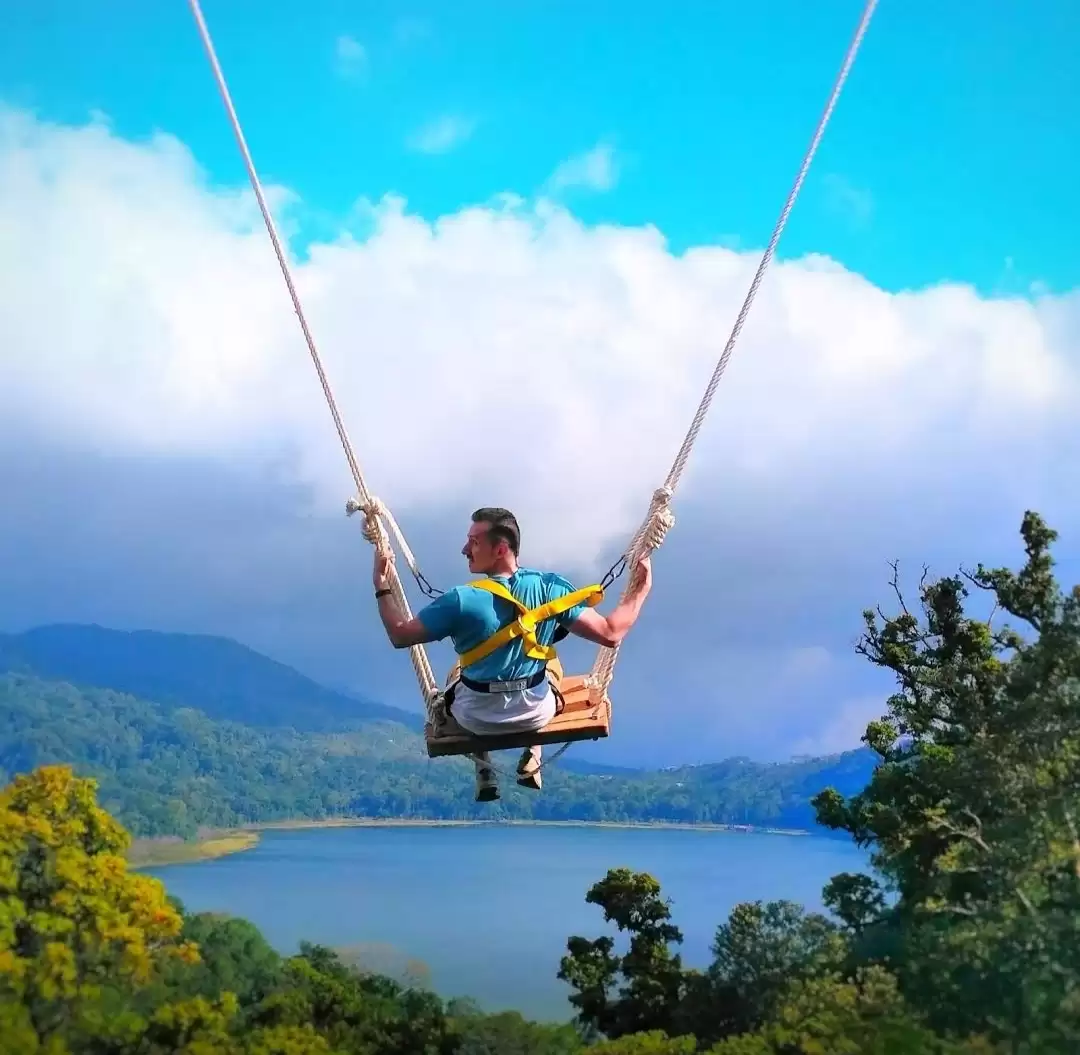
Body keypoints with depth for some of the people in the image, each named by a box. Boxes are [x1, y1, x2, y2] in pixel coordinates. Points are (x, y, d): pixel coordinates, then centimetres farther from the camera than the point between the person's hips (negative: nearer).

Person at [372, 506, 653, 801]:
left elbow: (400, 636, -16)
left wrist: (381, 586, -4)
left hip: (477, 718, -1)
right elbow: (610, 635, -17)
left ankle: (484, 772, 29)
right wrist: (640, 589, -4)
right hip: (537, 713, 2)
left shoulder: (461, 601, -26)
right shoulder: (551, 587, -20)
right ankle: (532, 759, 33)